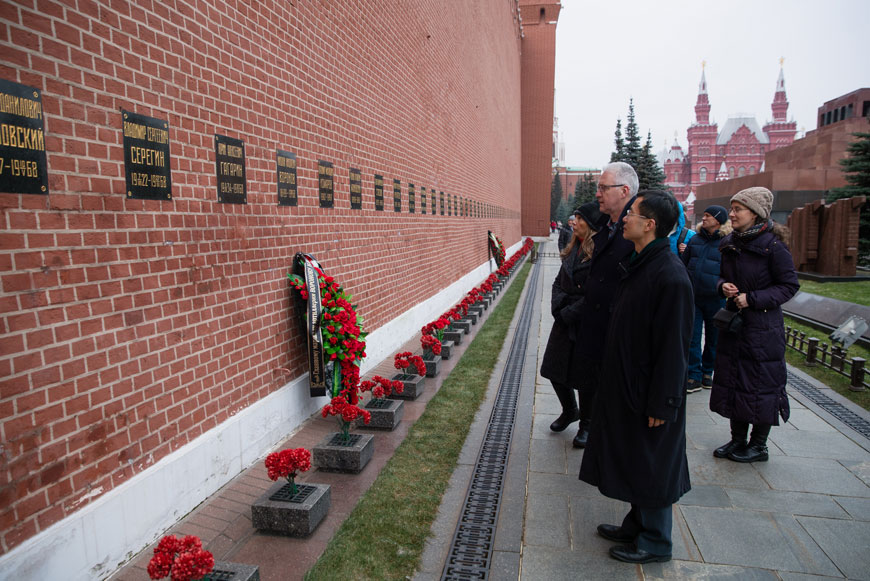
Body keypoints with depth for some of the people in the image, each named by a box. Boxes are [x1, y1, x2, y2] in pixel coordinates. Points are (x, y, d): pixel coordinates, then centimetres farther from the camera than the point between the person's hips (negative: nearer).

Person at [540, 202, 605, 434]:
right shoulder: (573, 248, 8)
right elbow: (558, 282, 12)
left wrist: (568, 314, -16)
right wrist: (557, 308, -3)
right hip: (564, 323, 7)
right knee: (554, 370, 15)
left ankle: (587, 423, 29)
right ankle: (569, 411, 39)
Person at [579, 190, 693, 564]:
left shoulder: (670, 276, -24)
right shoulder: (638, 265, 5)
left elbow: (673, 346, -23)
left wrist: (662, 403, -19)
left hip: (649, 392, -9)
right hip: (626, 384, 9)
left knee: (651, 467, 8)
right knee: (632, 460, 21)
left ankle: (655, 543, 28)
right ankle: (637, 525, 40)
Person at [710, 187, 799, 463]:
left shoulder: (773, 247, -13)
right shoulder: (729, 244, 5)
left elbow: (789, 285, -10)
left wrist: (752, 299, -19)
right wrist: (723, 286, -7)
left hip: (763, 326, -6)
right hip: (733, 322, 6)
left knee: (761, 384, 3)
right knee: (733, 380, 11)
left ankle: (759, 445, 20)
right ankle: (738, 440, 26)